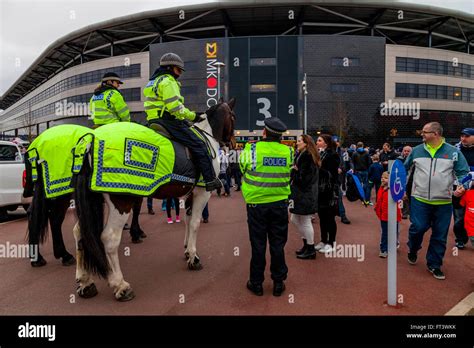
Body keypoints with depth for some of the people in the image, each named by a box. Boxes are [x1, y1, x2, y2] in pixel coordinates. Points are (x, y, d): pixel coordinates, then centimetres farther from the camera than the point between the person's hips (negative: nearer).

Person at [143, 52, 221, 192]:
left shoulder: (154, 81, 24)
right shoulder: (168, 81, -9)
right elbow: (175, 108, -20)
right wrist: (193, 116, -10)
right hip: (168, 121, -11)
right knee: (198, 144, -12)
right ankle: (210, 180, -14)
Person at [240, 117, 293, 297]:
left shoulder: (253, 149, -11)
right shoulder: (288, 152, -4)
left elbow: (242, 167, 3)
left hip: (256, 203, -2)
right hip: (280, 203, 2)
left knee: (258, 244, 9)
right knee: (278, 244, 13)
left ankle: (256, 283, 21)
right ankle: (278, 282, 23)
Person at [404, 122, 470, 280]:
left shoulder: (453, 152, -1)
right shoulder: (417, 150, 3)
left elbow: (464, 173, 1)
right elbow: (405, 168, 14)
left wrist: (463, 186, -18)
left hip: (443, 202, 0)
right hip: (419, 199, 0)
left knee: (440, 235, 8)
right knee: (418, 228, -5)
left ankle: (434, 264, 26)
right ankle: (412, 250, 28)